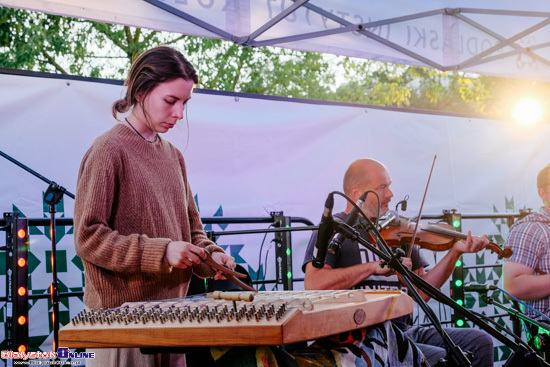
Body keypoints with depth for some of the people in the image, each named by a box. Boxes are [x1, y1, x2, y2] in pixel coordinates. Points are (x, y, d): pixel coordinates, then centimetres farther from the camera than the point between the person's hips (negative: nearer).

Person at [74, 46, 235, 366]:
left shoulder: (173, 156, 12)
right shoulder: (108, 151, -9)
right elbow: (88, 237, -13)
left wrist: (210, 255, -1)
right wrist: (160, 252, -20)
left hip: (172, 312, 7)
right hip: (120, 316, -6)